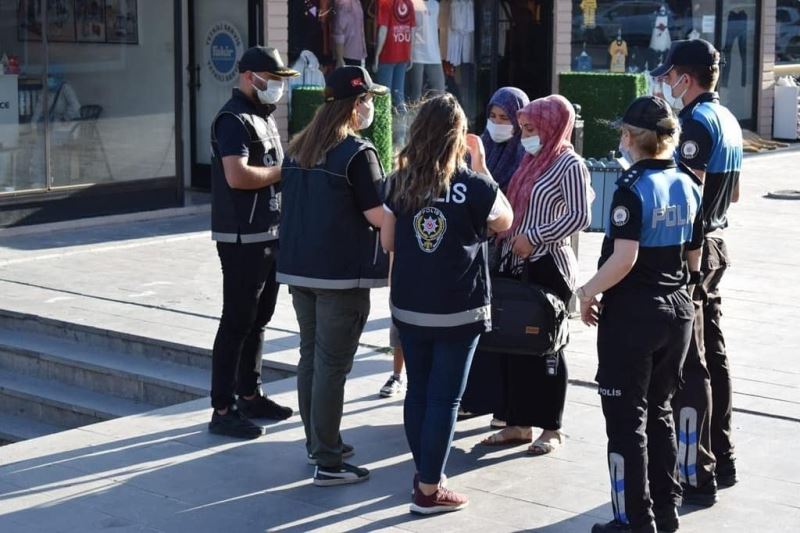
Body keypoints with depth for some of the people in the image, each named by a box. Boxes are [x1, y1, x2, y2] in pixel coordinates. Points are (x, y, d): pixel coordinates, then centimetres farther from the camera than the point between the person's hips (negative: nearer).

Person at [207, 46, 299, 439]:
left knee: (258, 319, 16)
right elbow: (237, 175, -27)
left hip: (269, 233, 10)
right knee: (236, 323, -6)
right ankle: (223, 410, -2)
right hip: (242, 239, -10)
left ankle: (250, 396, 27)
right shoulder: (234, 120, -14)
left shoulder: (263, 116, 17)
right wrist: (282, 171, -15)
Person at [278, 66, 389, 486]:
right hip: (342, 273, -7)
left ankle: (316, 442, 27)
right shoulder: (357, 153, -14)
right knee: (332, 365, -3)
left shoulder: (298, 148, 10)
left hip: (299, 267, 7)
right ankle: (328, 462, 1)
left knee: (309, 357, 16)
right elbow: (379, 215, -16)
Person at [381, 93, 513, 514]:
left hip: (409, 307, 4)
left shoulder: (399, 182, -2)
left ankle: (425, 472, 28)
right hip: (458, 310, -4)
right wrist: (481, 165, 6)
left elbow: (387, 242, 6)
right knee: (444, 398, 2)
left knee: (417, 391, 16)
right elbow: (504, 222, 7)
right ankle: (428, 491, 6)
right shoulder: (474, 185, -12)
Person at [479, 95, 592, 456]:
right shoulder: (531, 160, 14)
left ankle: (551, 429, 12)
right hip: (517, 264, 8)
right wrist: (503, 233, 5)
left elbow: (579, 216, -18)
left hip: (548, 267, -8)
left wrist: (533, 237, -18)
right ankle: (518, 423, 19)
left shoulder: (569, 164, -10)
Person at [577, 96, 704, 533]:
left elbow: (624, 258, -24)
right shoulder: (688, 184, 5)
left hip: (632, 312, -7)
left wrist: (587, 292, -12)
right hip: (677, 310, 7)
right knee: (659, 411, 18)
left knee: (627, 419, 3)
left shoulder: (633, 188, -16)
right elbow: (694, 257, 11)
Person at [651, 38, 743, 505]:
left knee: (689, 364, -6)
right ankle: (722, 459, 25)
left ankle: (696, 475, -2)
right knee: (713, 354, 16)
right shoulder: (729, 120, 11)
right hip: (715, 243, 10)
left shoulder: (696, 123, -18)